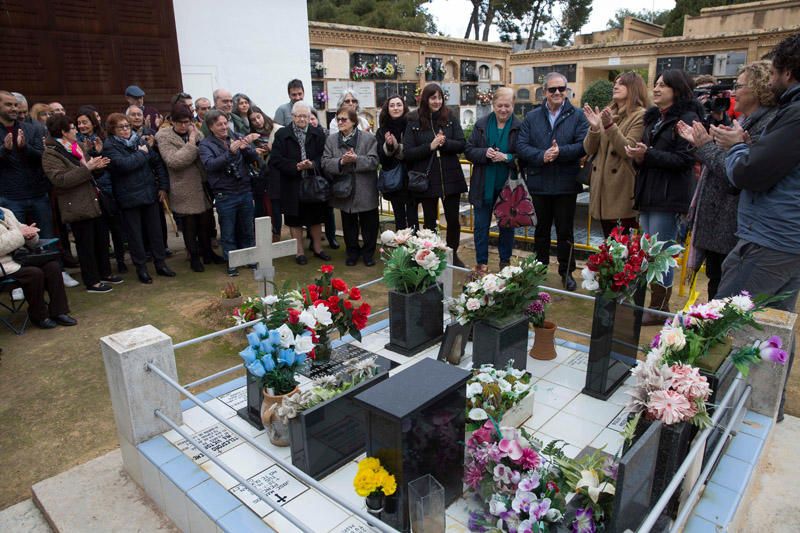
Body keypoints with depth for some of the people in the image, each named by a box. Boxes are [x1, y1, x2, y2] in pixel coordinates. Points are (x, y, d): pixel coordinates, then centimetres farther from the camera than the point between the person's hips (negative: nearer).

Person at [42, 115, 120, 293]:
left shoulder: (74, 148, 14)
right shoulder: (51, 154, -11)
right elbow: (60, 179, -23)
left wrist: (96, 165, 4)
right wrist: (87, 168, -25)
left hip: (93, 202, 8)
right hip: (77, 207, -8)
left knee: (102, 239, 15)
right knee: (86, 245, 0)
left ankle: (105, 273, 29)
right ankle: (92, 282, 11)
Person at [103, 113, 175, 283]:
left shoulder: (140, 140, 7)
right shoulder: (109, 146, -5)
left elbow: (158, 162, 7)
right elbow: (123, 164, -22)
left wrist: (163, 186, 0)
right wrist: (142, 154, -10)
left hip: (150, 192, 4)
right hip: (129, 197, -4)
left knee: (155, 229, 9)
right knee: (135, 234, 5)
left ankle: (160, 263, 20)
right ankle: (141, 268, 16)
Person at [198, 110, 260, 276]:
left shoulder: (237, 137, 6)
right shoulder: (206, 144, -2)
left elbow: (254, 158, 0)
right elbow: (210, 165, -19)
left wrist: (246, 148, -21)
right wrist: (230, 153, -31)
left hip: (245, 191, 3)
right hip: (224, 195, -3)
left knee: (247, 230, 14)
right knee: (228, 232, 7)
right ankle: (231, 262, 21)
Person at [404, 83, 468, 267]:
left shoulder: (450, 119, 3)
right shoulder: (414, 123, -3)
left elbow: (462, 144, -2)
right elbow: (408, 153, -7)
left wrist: (445, 142, -20)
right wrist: (430, 146, -19)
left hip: (450, 178, 2)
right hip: (427, 180, -1)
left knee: (453, 219, 9)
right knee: (430, 222, 10)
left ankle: (453, 255, 28)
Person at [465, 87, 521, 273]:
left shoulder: (520, 127, -5)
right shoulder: (481, 125, 2)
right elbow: (468, 150, 2)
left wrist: (507, 157, -22)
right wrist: (485, 153, -16)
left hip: (508, 186, -1)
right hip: (484, 186, 2)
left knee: (507, 225, 12)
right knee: (481, 225, 8)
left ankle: (505, 261, 28)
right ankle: (481, 262, 21)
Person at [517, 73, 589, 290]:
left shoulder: (577, 116, -1)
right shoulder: (532, 117, 6)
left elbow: (583, 144, -11)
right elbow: (521, 145, -3)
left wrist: (561, 152, -25)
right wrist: (541, 156, -18)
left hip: (566, 184, -2)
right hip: (539, 183, 2)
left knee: (565, 231, 7)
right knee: (541, 229, 16)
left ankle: (567, 272, 21)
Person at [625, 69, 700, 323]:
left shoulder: (687, 119, -7)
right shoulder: (653, 118, 18)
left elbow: (684, 160, -16)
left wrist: (648, 155, -21)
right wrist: (638, 155, 0)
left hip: (668, 197, -8)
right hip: (647, 194, 8)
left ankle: (659, 309, 7)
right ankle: (655, 304, 23)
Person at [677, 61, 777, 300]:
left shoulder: (768, 125, -17)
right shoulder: (749, 122, 16)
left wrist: (706, 146, -14)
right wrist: (699, 142, 10)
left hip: (732, 232, -10)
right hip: (718, 226, 10)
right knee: (716, 291, 19)